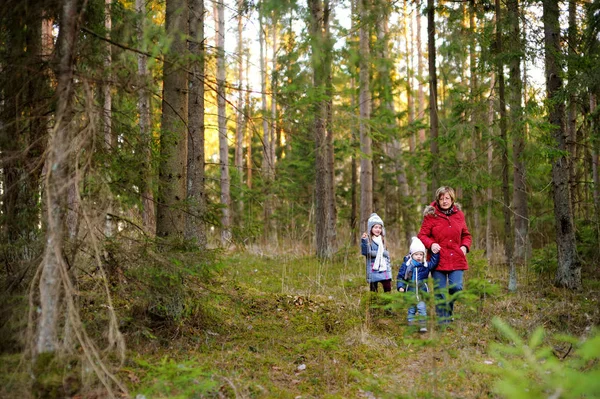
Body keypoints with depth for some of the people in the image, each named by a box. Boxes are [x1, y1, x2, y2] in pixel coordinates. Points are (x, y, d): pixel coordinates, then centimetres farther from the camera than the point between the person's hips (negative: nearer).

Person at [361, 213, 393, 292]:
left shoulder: (382, 240, 12)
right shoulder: (368, 240, -6)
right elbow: (365, 252, -19)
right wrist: (364, 240, -31)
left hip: (384, 268, 5)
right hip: (373, 270, -5)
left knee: (388, 289, 2)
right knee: (373, 290, 2)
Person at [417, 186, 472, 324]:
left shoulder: (459, 214, 10)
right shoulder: (431, 215, -1)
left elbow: (466, 235, 20)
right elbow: (422, 235, -1)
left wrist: (465, 246, 1)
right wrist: (431, 244, -19)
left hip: (456, 259, 2)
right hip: (438, 259, -2)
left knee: (456, 287, -11)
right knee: (440, 293, 1)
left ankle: (449, 310, 19)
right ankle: (443, 321, 14)